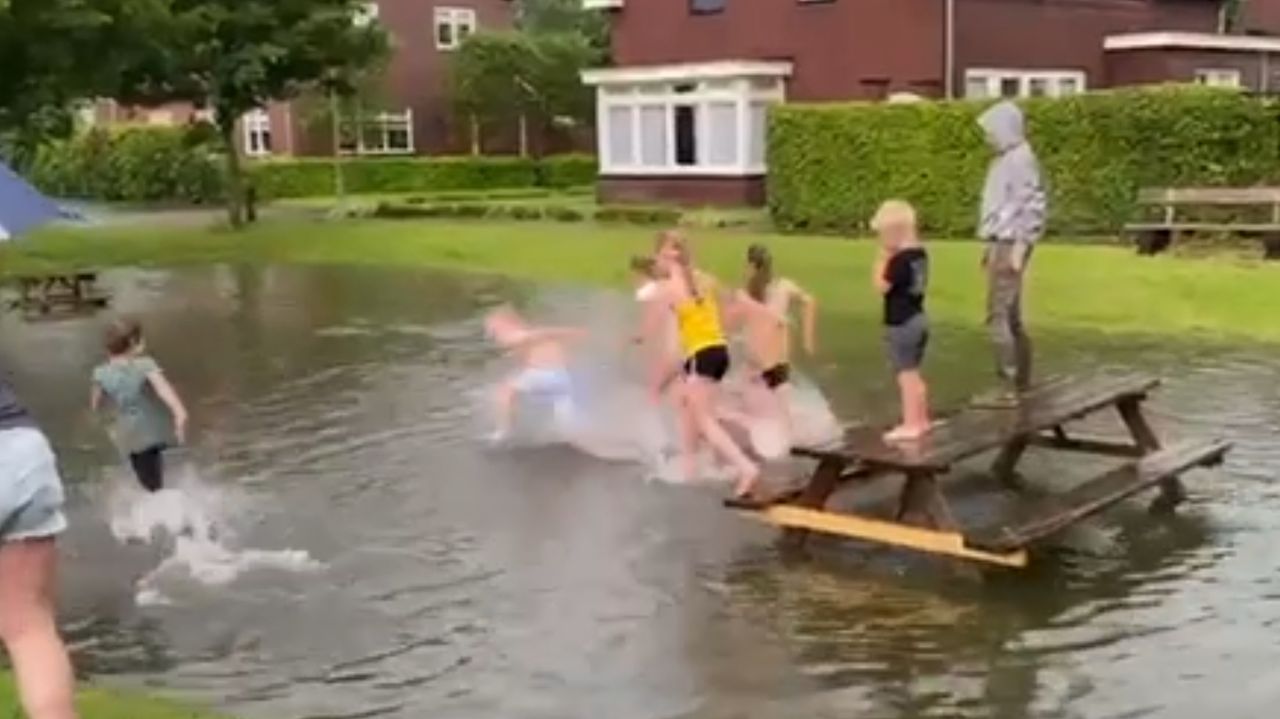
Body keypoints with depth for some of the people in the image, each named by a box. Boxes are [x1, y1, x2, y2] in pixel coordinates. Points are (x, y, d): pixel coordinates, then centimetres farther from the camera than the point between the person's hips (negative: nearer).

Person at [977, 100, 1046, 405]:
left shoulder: (1020, 160, -15)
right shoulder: (1006, 159, 15)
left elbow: (1033, 207, -21)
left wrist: (1019, 248, -23)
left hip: (1010, 246, -11)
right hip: (1001, 245, 11)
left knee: (998, 315, -12)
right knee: (1011, 314, 18)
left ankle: (1008, 389, -12)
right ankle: (1022, 379, 30)